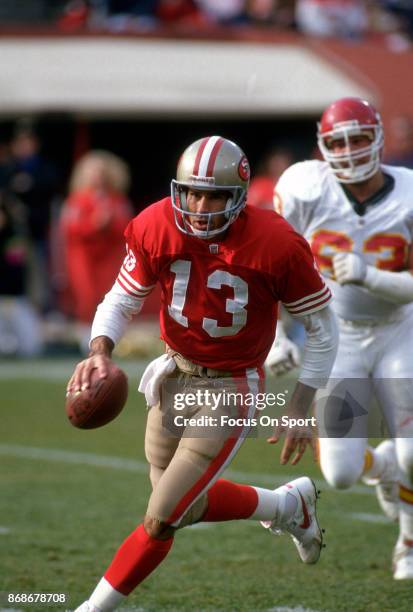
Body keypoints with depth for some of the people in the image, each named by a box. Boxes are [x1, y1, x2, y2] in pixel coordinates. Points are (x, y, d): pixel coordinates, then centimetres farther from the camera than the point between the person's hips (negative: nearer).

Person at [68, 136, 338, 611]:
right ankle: (288, 506, 44)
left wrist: (301, 405, -13)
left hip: (230, 391, -5)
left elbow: (322, 329, -10)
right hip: (176, 375, 5)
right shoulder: (157, 228, -15)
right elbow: (122, 300, -2)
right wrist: (99, 352, -22)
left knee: (162, 519, -7)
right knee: (186, 504, 21)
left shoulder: (275, 246, -23)